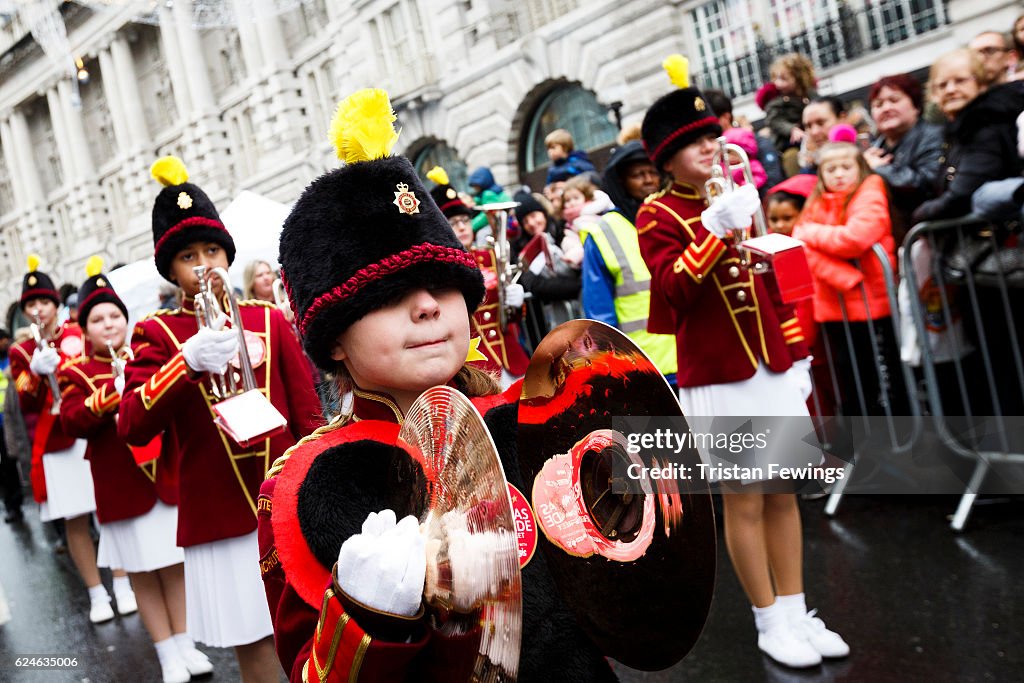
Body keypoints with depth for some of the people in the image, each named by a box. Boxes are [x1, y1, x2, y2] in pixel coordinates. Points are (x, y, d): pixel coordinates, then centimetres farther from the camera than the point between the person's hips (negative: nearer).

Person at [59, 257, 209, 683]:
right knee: (142, 573, 6)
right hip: (121, 487, -2)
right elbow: (71, 423, -14)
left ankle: (185, 644, 23)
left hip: (167, 477, 2)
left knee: (174, 565, 10)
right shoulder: (76, 372, -1)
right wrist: (111, 394, -27)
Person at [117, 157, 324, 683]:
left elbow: (308, 413, 8)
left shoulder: (268, 319, 6)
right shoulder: (156, 333, 2)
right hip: (220, 517, -1)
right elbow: (132, 428, -11)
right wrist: (188, 360, -24)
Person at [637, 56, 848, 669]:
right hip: (719, 380, -6)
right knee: (744, 502, 3)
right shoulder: (657, 215, -5)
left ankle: (798, 613, 24)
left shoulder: (740, 199, 13)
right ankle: (771, 623, 18)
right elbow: (673, 289, -19)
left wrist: (797, 358, 14)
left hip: (774, 369, 6)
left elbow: (772, 284, 17)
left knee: (784, 493, 11)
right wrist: (716, 228, -27)